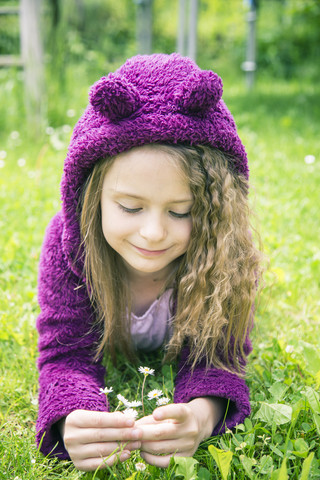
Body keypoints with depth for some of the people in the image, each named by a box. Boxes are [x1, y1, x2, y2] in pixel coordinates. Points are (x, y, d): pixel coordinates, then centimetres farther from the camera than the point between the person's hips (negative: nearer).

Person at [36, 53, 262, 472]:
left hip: (178, 354, 0)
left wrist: (203, 414, -61)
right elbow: (67, 352, -35)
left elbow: (215, 355, -35)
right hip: (108, 351, 1)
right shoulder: (68, 243, -39)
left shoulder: (224, 256, -40)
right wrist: (72, 422, -60)